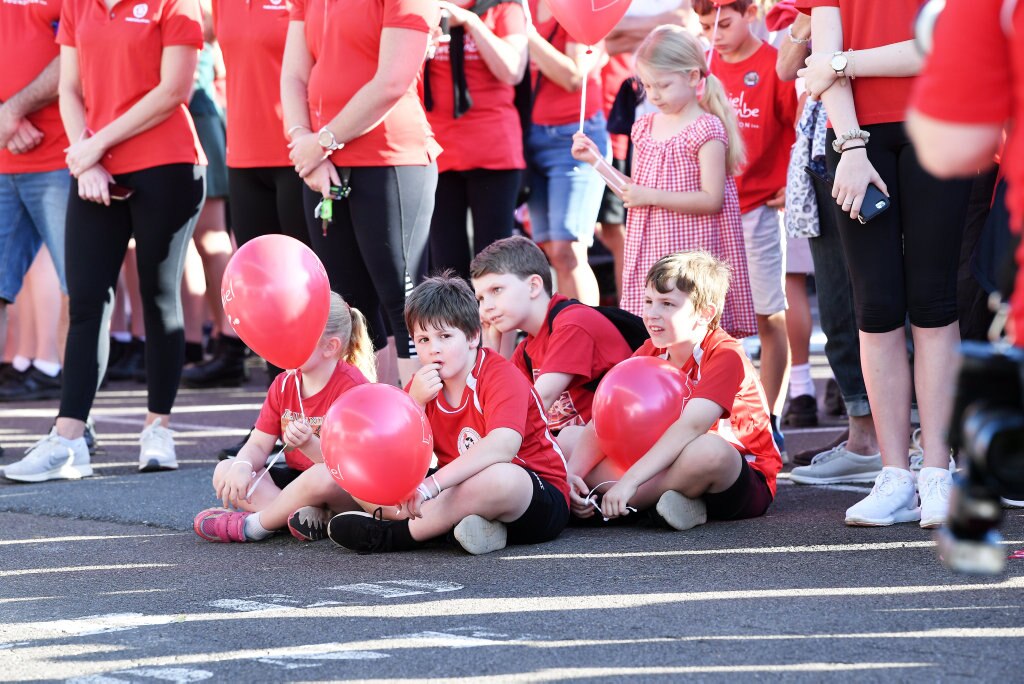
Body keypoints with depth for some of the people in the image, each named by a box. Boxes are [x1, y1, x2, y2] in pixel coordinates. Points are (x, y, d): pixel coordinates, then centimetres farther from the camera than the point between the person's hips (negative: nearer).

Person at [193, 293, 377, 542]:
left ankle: (254, 525, -17)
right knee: (225, 471, -9)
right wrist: (242, 465, -22)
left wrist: (308, 444, -39)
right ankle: (310, 516, -26)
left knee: (321, 476, -41)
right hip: (298, 478, 7)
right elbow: (258, 445, 2)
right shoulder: (283, 385, 7)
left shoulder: (352, 386, -15)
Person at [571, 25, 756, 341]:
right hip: (649, 250, 7)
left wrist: (651, 196, -19)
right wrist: (596, 160, 8)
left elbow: (712, 199, -17)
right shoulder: (645, 127, 12)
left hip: (690, 252, -7)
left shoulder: (707, 129, -10)